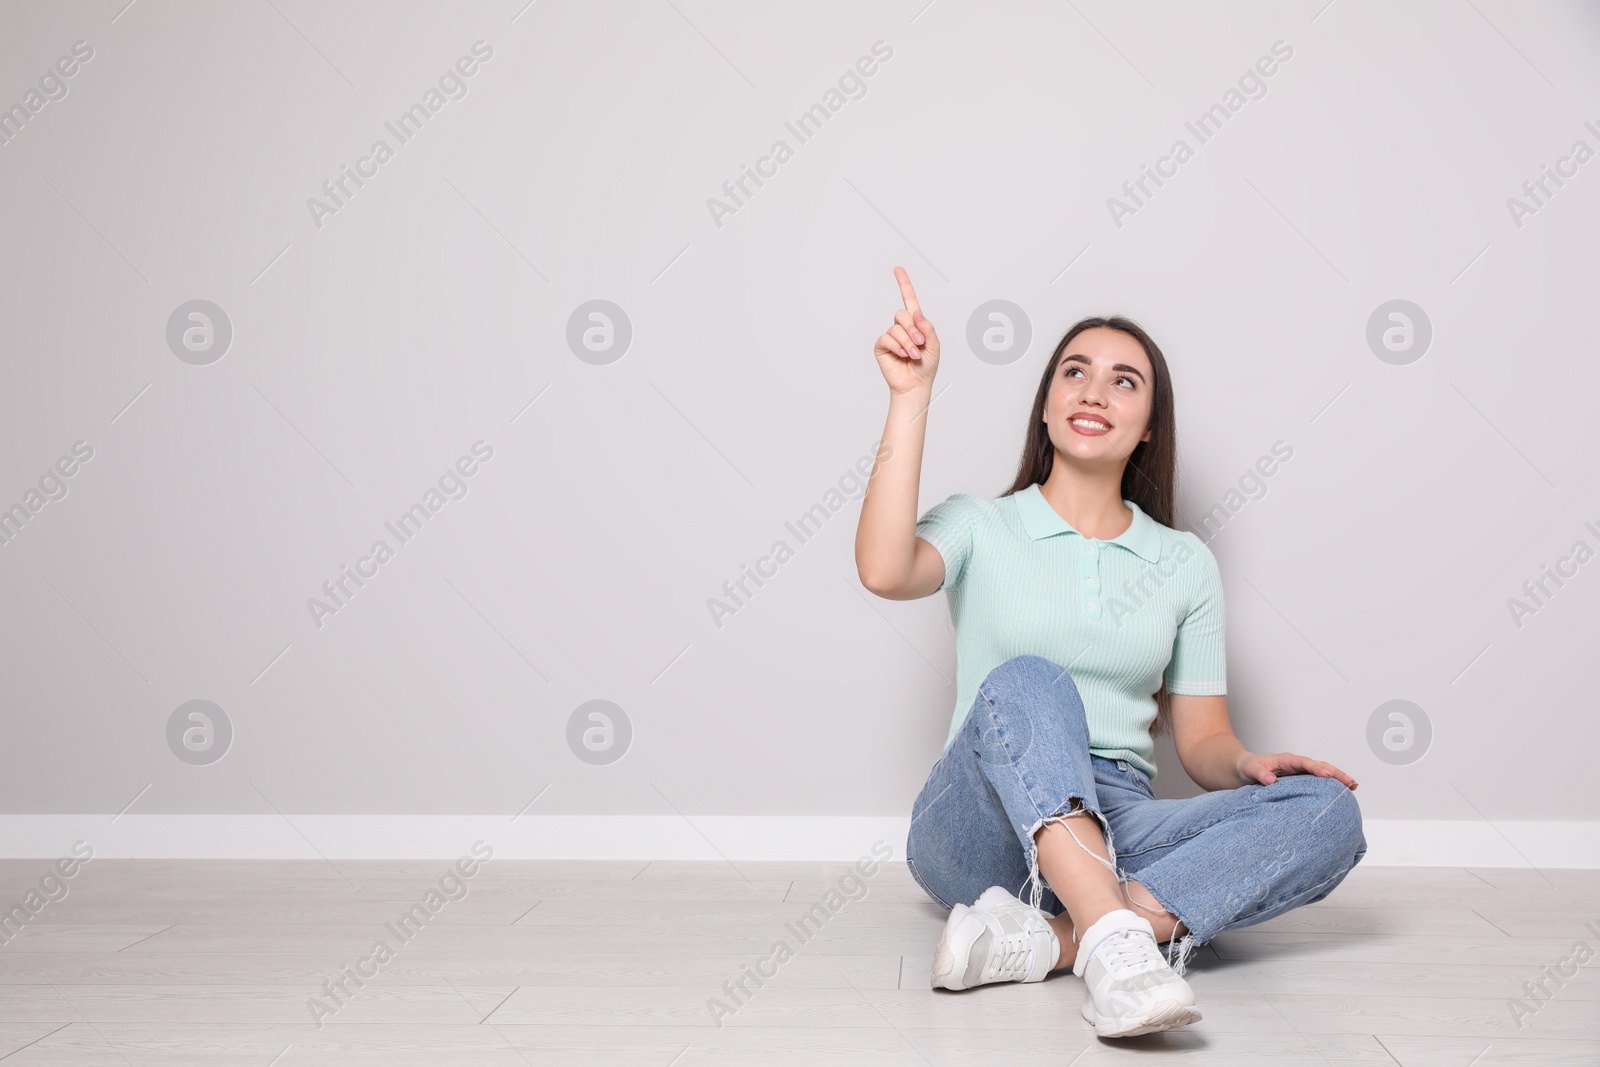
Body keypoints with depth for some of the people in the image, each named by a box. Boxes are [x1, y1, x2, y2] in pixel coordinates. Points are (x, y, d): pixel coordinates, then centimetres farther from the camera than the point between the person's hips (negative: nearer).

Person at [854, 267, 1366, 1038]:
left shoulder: (1184, 562, 14)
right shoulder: (981, 526, 7)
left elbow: (1202, 742, 14)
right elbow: (884, 571, -17)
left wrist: (1247, 765, -10)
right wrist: (911, 396, -11)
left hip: (1115, 832, 3)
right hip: (980, 829, -3)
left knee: (1328, 810, -22)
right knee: (1027, 683, -32)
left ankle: (1040, 941, -36)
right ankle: (1114, 945, -47)